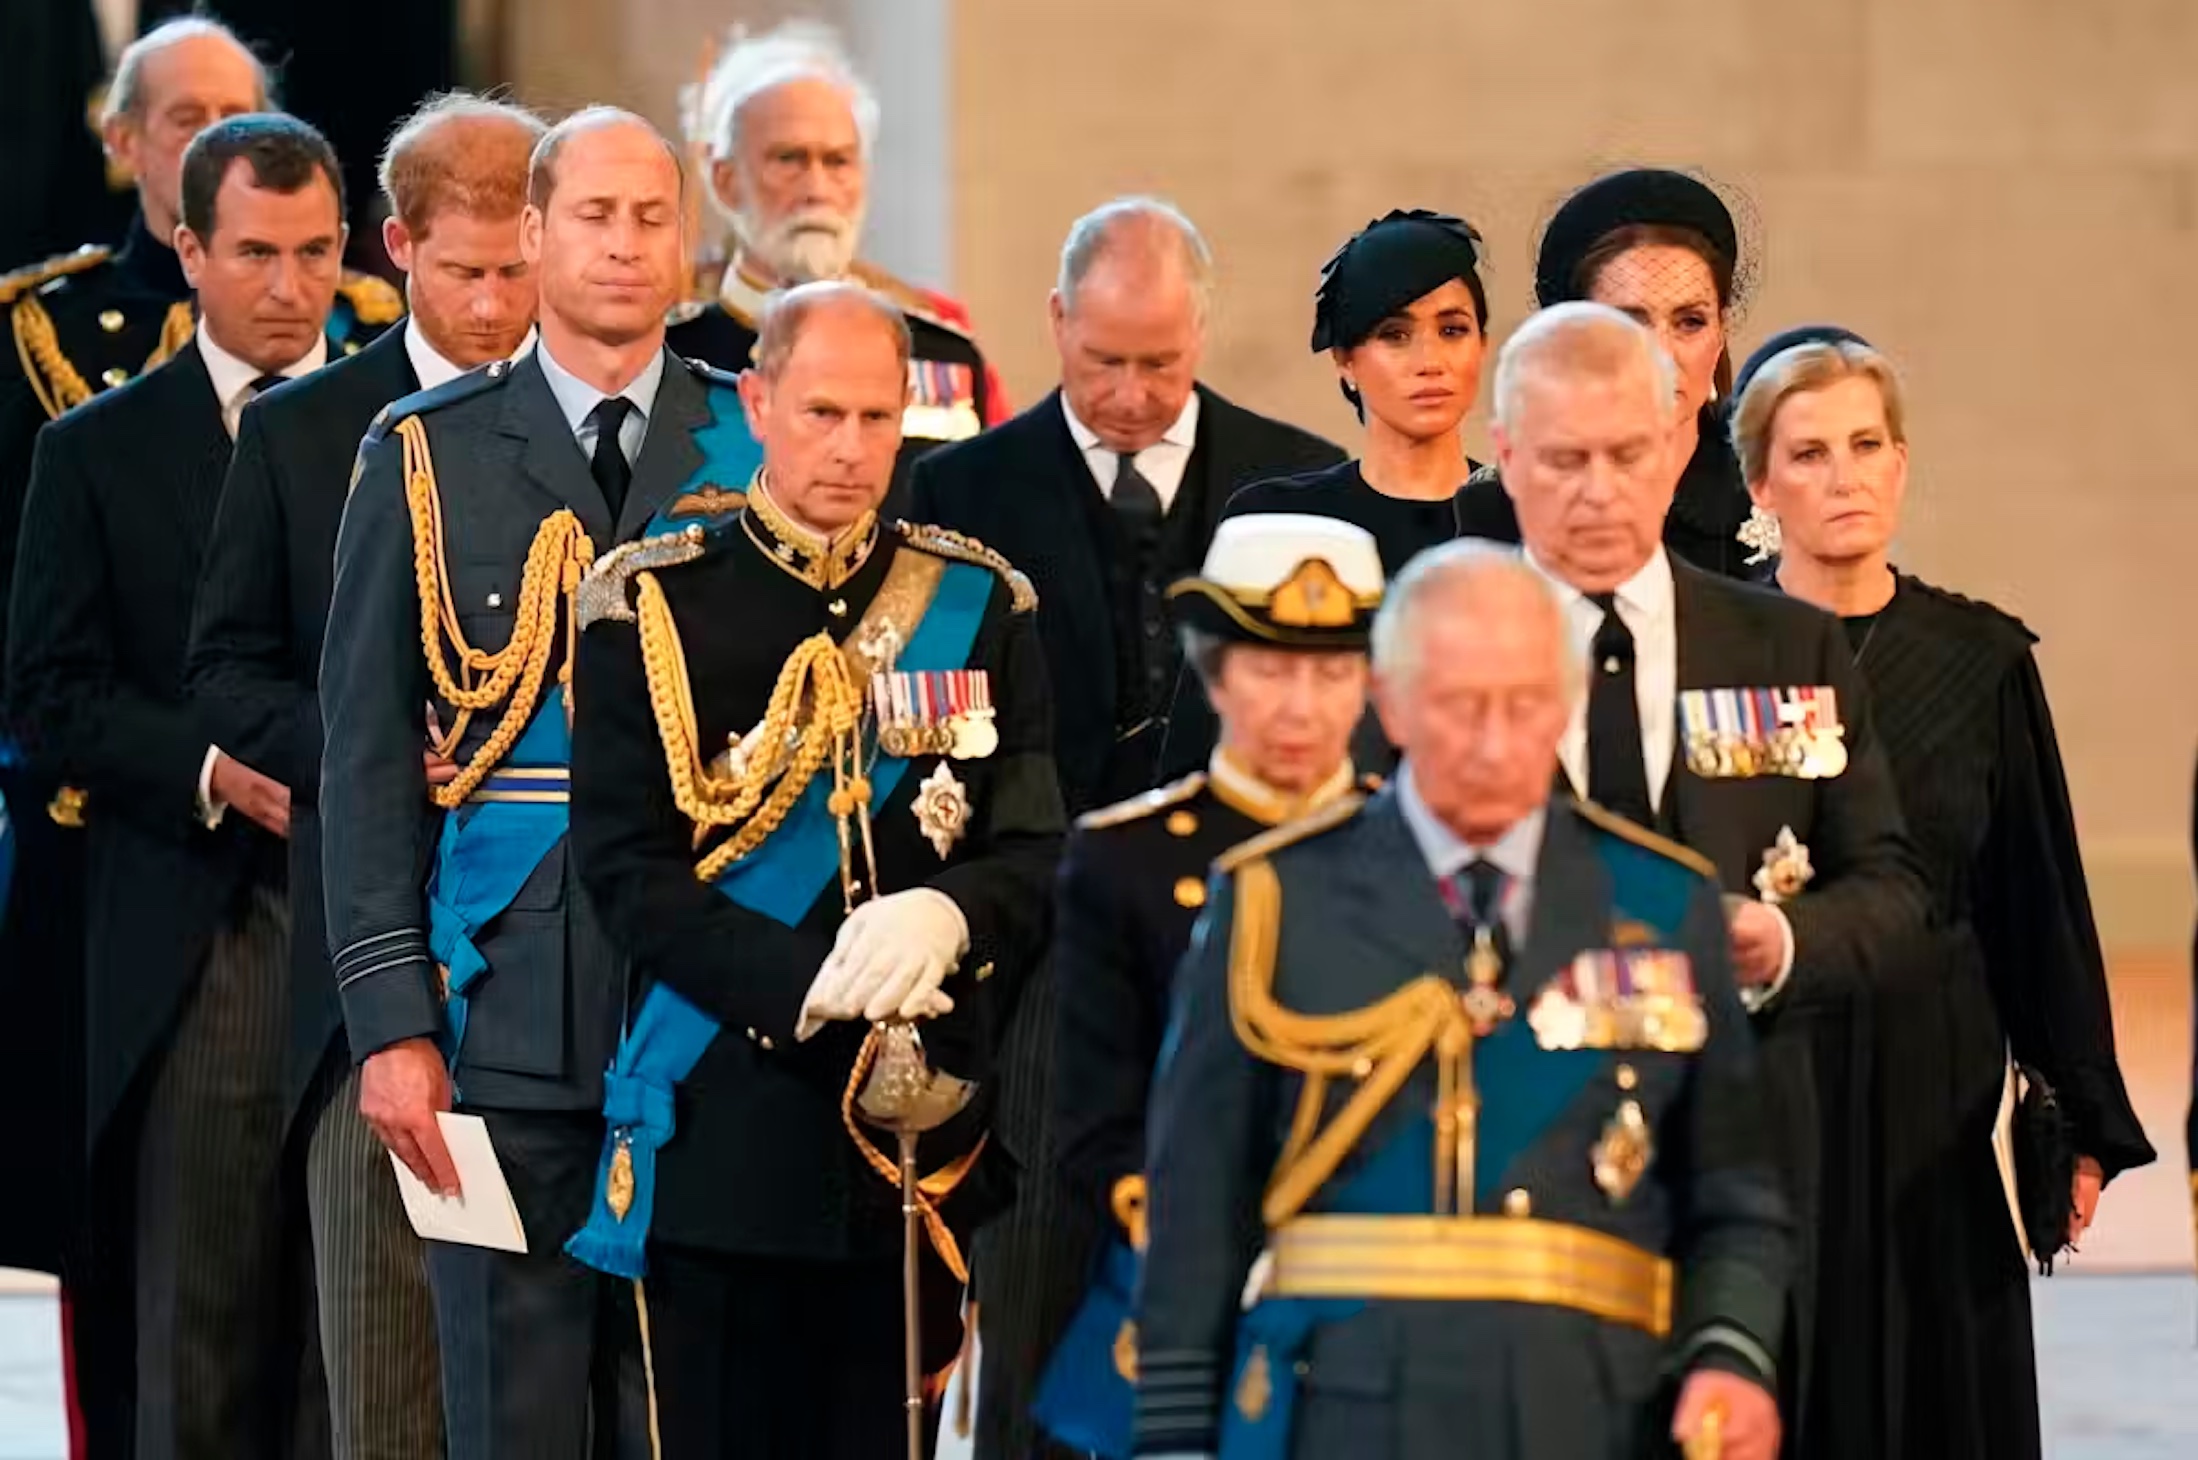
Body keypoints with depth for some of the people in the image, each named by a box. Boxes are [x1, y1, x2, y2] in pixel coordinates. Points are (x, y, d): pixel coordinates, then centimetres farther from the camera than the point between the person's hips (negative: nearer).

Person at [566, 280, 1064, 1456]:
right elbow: (628, 866, -6)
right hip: (727, 1137, -2)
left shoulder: (978, 605, 8)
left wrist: (948, 916, -20)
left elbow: (1040, 850, 3)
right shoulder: (651, 607, 0)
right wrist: (807, 986, -19)